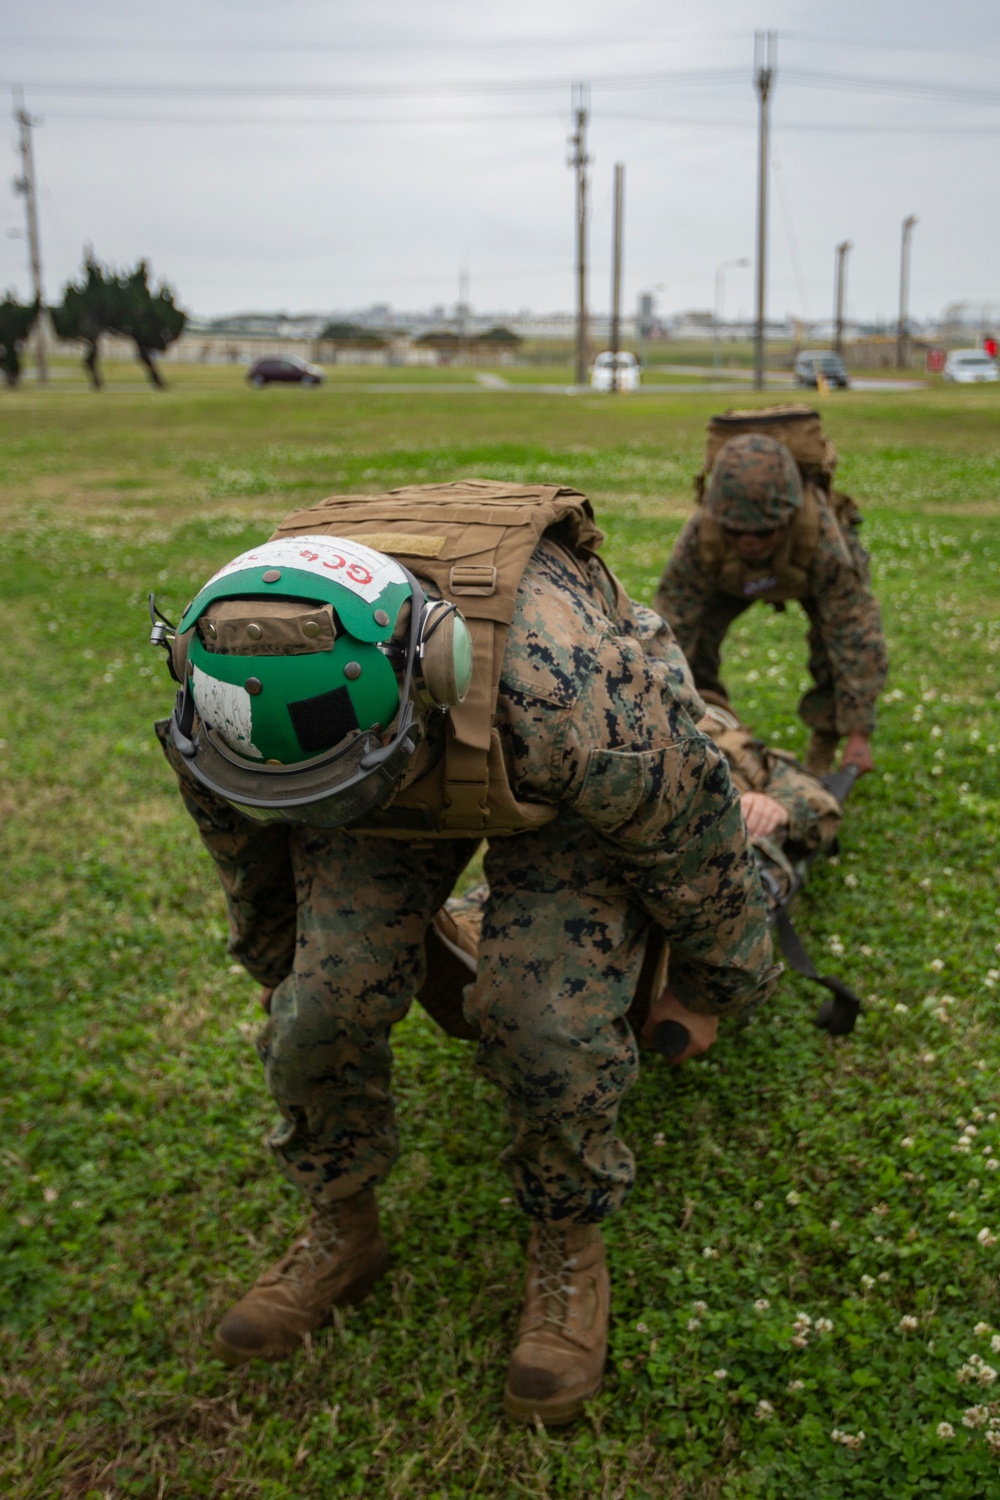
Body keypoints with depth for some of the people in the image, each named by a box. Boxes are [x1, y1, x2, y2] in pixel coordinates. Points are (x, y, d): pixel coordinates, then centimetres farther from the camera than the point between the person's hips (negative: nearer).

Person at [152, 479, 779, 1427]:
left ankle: (568, 1249, 9)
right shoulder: (226, 687, -30)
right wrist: (280, 966, 13)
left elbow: (691, 829, -23)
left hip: (562, 789, -3)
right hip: (391, 802, 4)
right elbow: (239, 832, -4)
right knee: (324, 1003, -11)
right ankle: (341, 1233, 16)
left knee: (543, 1019, -20)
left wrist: (709, 987, -4)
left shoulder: (565, 693, -45)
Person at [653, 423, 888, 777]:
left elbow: (856, 637, -39)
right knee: (691, 641, -15)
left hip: (811, 571, -1)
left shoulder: (825, 541, -46)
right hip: (729, 576, 1)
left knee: (843, 644, -22)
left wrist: (859, 734, -37)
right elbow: (670, 630, -35)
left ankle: (822, 756, 0)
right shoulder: (699, 539, -42)